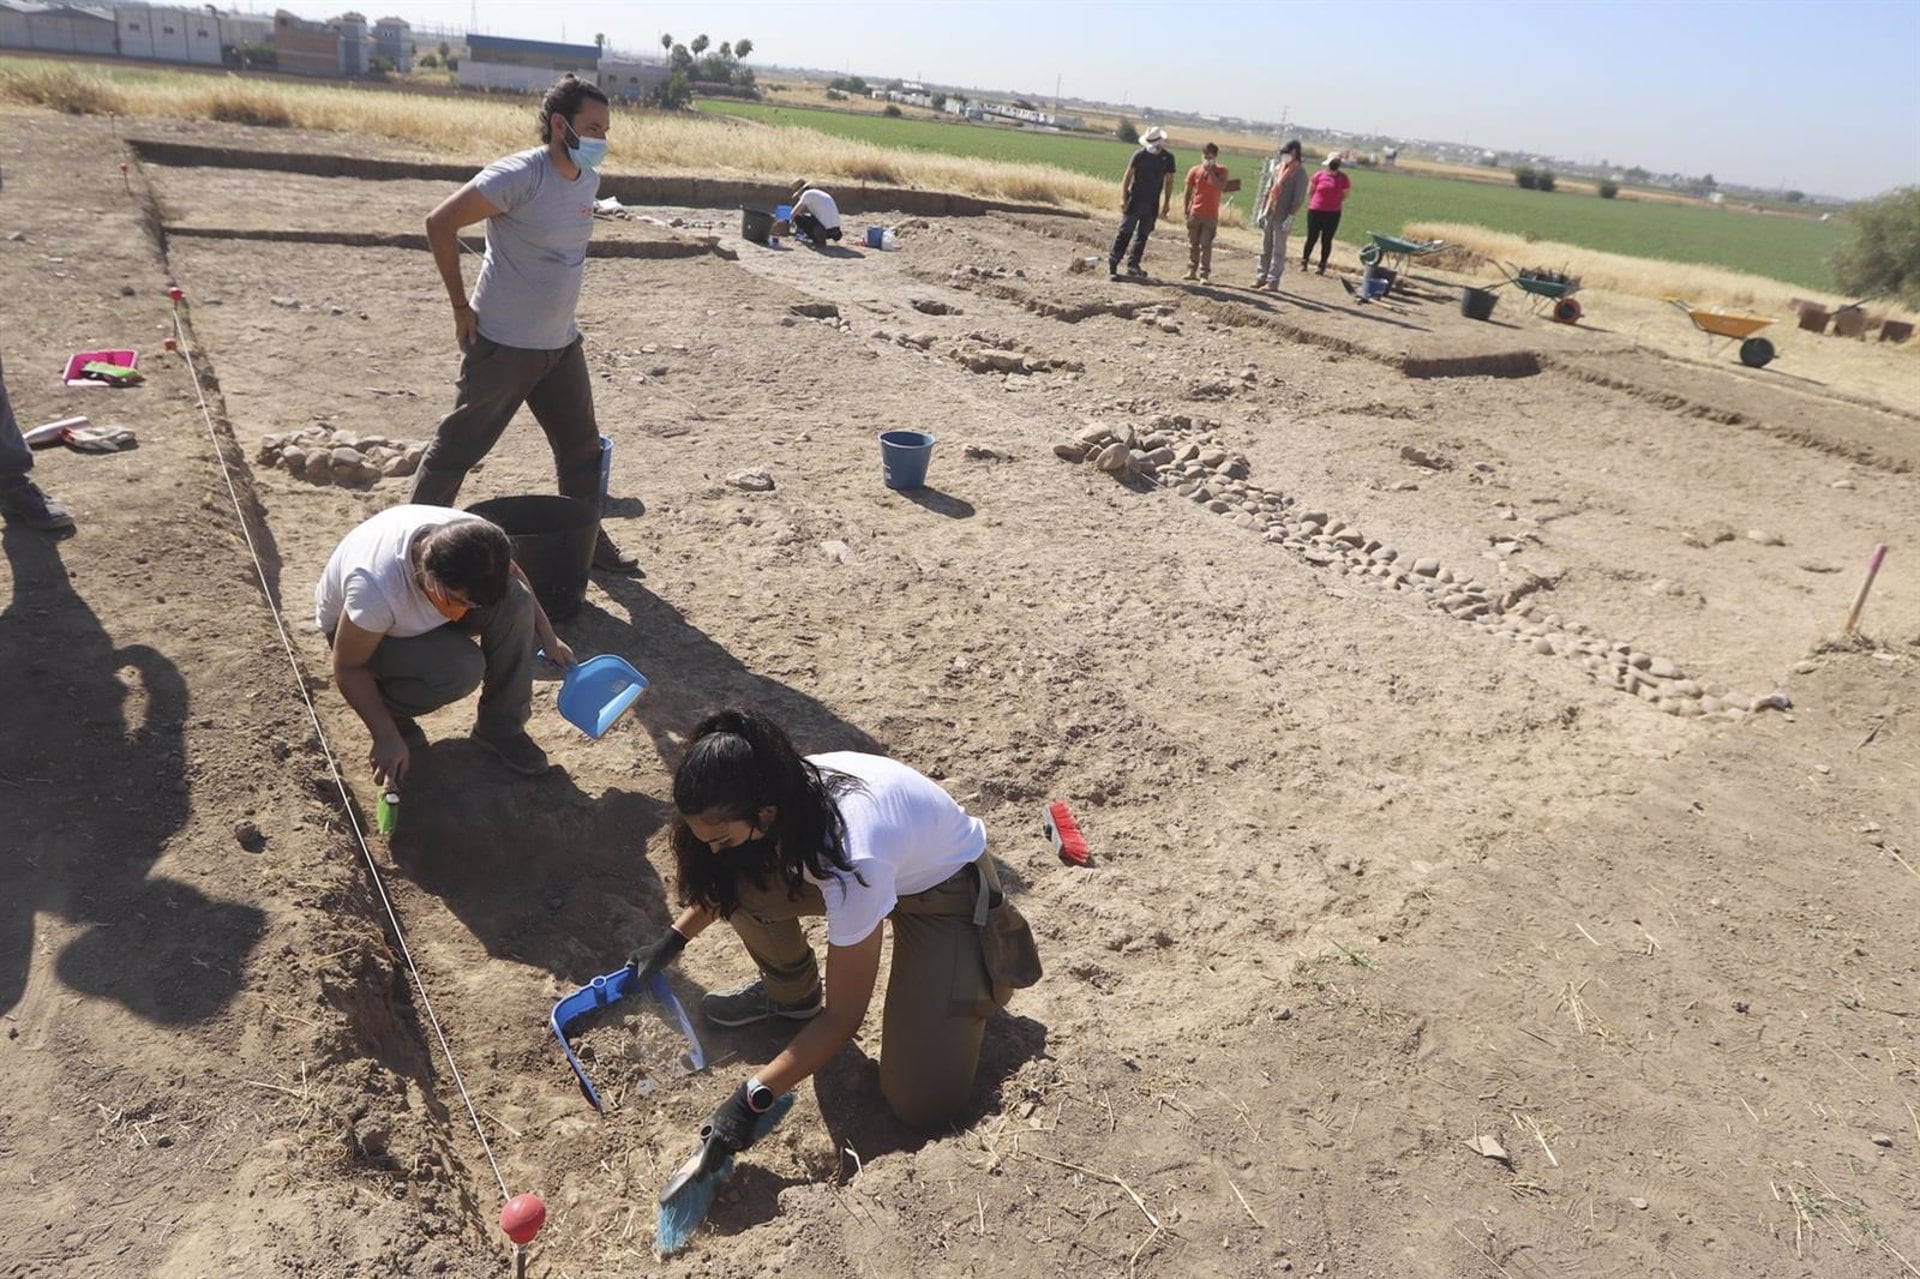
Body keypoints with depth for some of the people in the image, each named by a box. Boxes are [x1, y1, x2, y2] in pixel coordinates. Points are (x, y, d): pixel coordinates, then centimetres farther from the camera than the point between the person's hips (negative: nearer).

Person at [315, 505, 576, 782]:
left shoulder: (475, 541, -30)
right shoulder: (376, 590, -43)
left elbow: (512, 575, -4)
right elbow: (348, 668, -26)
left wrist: (549, 639, -2)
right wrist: (386, 737, -29)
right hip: (359, 628, -5)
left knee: (514, 600, -24)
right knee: (460, 669, -33)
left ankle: (500, 727, -7)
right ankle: (391, 715, 0)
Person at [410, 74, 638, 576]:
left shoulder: (589, 180, 4)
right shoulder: (519, 175, -19)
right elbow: (440, 223, -19)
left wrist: (556, 312, 16)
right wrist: (462, 307, -16)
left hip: (561, 343, 8)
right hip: (503, 345, -7)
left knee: (582, 447, 14)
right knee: (460, 445, 3)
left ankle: (588, 541, 29)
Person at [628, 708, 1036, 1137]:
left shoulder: (850, 861, -42)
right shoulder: (774, 796, -22)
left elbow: (842, 1018, -29)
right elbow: (719, 878, 7)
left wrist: (753, 1098, -27)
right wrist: (672, 940, 1)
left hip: (947, 888, -6)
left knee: (921, 1103, -16)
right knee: (744, 883, -22)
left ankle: (983, 964, 8)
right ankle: (791, 994, 8)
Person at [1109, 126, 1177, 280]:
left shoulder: (1168, 158, 3)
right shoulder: (1140, 155, -5)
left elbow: (1169, 182, 9)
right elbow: (1127, 177, -4)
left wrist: (1166, 204, 6)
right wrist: (1123, 199, -12)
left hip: (1152, 204, 3)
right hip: (1135, 201, -3)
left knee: (1143, 235, 8)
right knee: (1125, 233, -6)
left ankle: (1133, 264, 16)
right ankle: (1112, 266, -5)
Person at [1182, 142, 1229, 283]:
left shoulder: (1221, 171, -1)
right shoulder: (1195, 171, 2)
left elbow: (1221, 186, -19)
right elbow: (1188, 191, 7)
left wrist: (1211, 171, -19)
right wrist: (1186, 208, 3)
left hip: (1211, 215, -2)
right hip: (1195, 213, 3)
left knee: (1206, 245, -5)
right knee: (1193, 244, 10)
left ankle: (1204, 274, -4)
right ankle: (1192, 271, 20)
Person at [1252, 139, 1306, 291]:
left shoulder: (1299, 173, -8)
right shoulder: (1279, 168, 12)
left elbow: (1298, 198, -13)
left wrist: (1290, 217, -18)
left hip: (1282, 217, -7)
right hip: (1269, 214, 7)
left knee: (1278, 250, -2)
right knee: (1265, 248, 11)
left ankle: (1273, 280, 0)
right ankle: (1262, 276, 18)